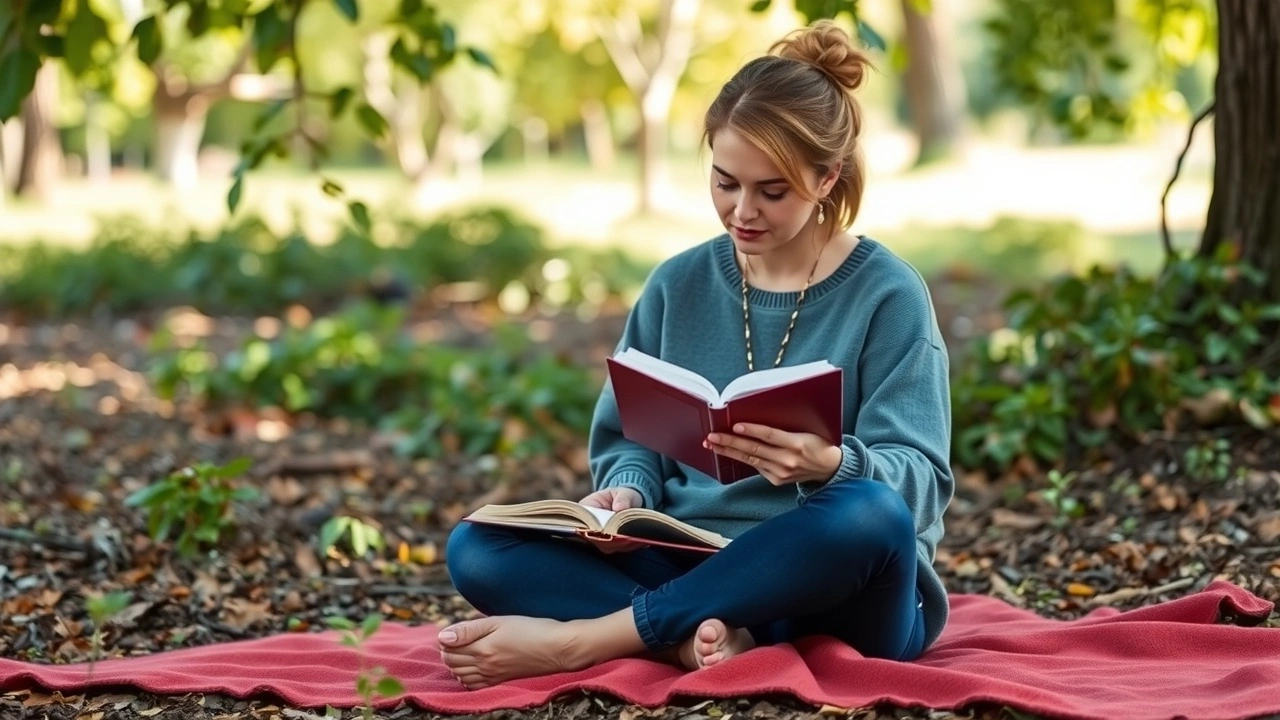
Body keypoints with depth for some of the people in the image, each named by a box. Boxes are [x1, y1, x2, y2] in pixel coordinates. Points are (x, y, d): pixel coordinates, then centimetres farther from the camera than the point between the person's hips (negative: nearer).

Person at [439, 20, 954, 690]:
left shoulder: (887, 294, -4)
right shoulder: (679, 284, 7)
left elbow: (919, 482, -12)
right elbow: (630, 438, 9)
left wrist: (831, 466, -35)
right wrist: (628, 493, -15)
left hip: (841, 594, -3)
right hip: (693, 570, 3)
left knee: (870, 515, -39)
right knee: (476, 548, -14)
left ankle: (579, 639, -28)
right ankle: (701, 639, -33)